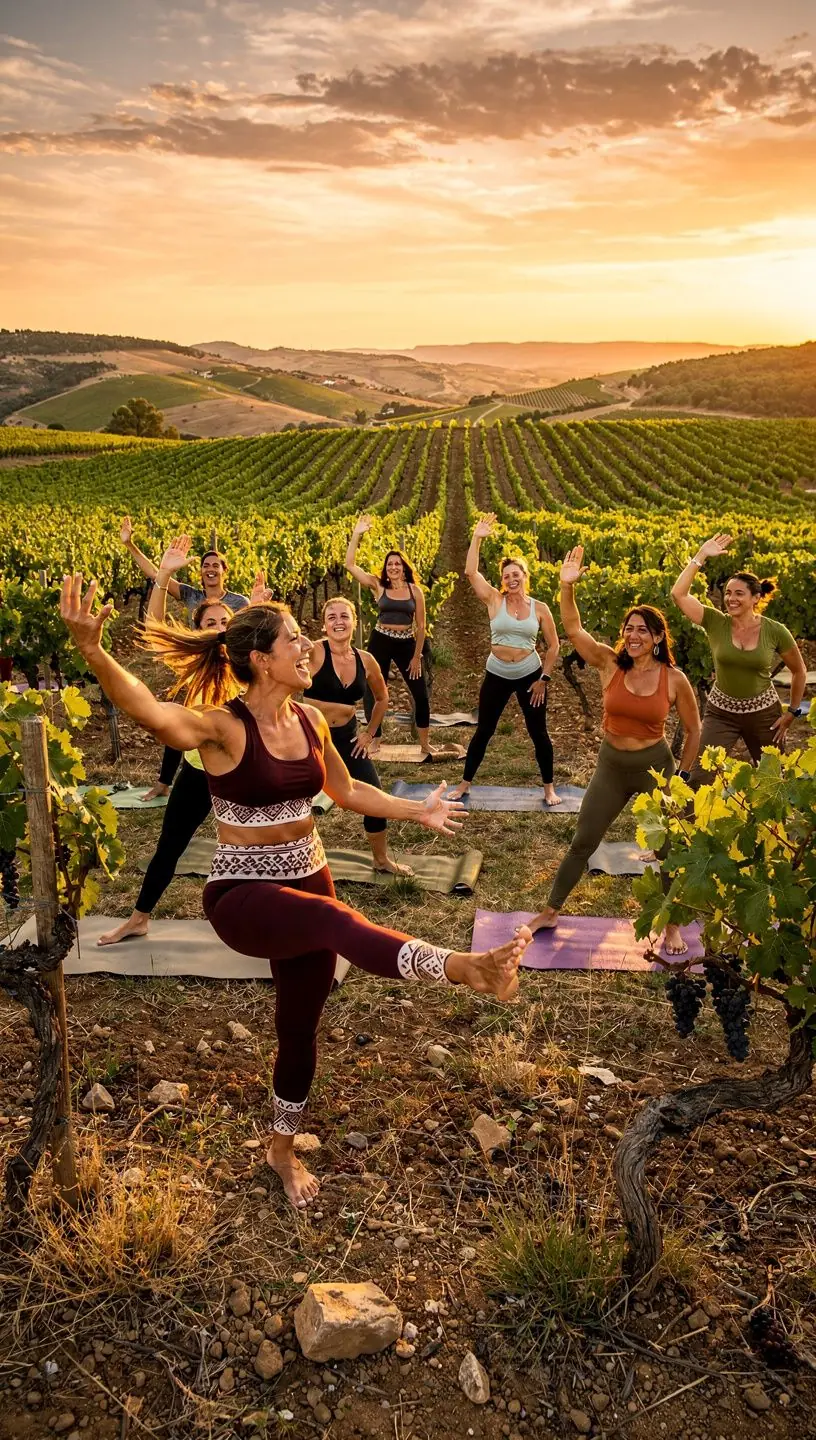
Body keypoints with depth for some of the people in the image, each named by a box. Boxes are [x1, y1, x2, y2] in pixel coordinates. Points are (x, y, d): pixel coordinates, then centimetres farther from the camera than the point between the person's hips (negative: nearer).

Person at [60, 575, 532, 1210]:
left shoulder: (310, 720, 0)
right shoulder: (222, 727, -20)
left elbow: (347, 791, 18)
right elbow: (150, 711, -41)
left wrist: (416, 810, 20)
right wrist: (93, 652, -57)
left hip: (307, 881, 7)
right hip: (243, 894, -6)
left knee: (300, 1026, 17)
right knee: (336, 919, -38)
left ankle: (283, 1150, 40)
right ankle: (463, 966, -55)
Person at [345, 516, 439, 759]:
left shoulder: (415, 590, -2)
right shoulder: (377, 586, -2)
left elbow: (421, 625, 1)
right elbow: (350, 565, -9)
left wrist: (417, 656, -2)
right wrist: (357, 534, -15)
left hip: (407, 644, 0)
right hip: (380, 641, 0)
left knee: (421, 694, 3)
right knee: (373, 692, 5)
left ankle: (425, 744, 17)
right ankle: (375, 741, 21)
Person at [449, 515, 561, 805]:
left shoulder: (540, 608, -4)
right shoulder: (495, 600, -5)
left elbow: (553, 645, 3)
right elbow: (470, 572, -15)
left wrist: (544, 678, -2)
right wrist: (477, 538, -19)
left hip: (530, 675, 0)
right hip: (496, 675, 0)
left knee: (538, 732, 8)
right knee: (483, 731, 10)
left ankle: (549, 787, 24)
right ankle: (464, 783, 24)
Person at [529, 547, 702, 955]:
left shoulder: (674, 679, -12)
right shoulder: (610, 664, -10)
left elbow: (693, 729, 0)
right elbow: (573, 629, -20)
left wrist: (683, 775, 1)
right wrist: (567, 586, -33)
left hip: (655, 767, -1)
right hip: (611, 766, 1)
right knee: (581, 843, 9)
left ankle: (672, 927, 30)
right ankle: (550, 913, 25)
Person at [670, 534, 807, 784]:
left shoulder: (775, 631, -12)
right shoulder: (715, 622, -12)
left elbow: (799, 671, 3)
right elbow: (678, 594, -23)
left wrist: (792, 711, 3)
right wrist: (701, 556, -23)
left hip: (764, 712, 0)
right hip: (721, 712, 0)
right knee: (700, 778, -7)